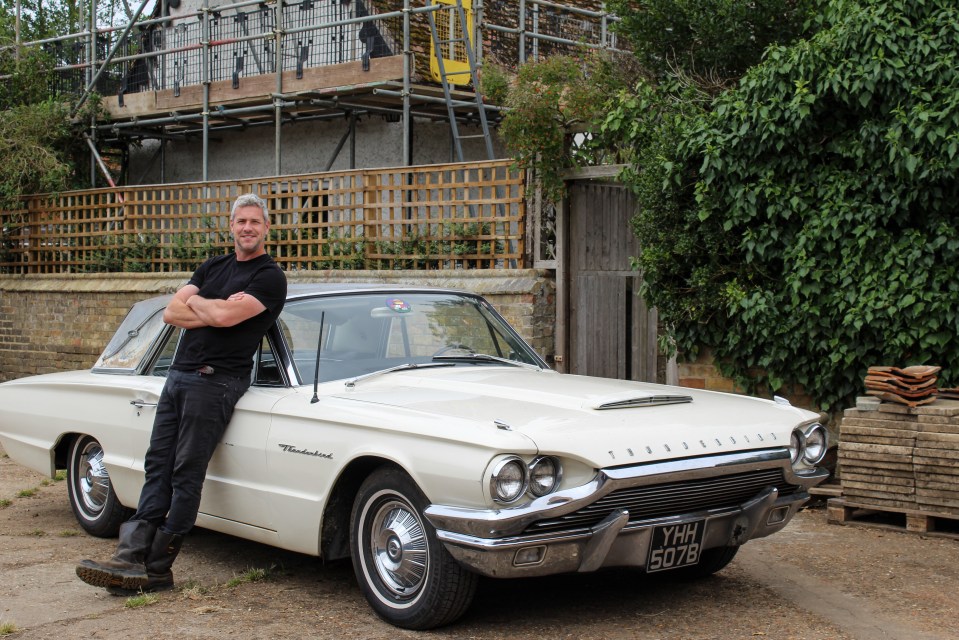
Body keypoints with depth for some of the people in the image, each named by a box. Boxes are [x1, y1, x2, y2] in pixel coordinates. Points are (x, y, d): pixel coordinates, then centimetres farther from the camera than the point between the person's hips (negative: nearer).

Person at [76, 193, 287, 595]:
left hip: (214, 380, -8)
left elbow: (224, 316, -20)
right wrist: (213, 309, -9)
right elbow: (171, 313, 6)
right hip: (179, 375, 8)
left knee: (187, 475, -6)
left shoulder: (270, 278, -6)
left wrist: (194, 302, -1)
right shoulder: (212, 268, 17)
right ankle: (132, 557, 0)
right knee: (158, 466, 2)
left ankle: (157, 570, -1)